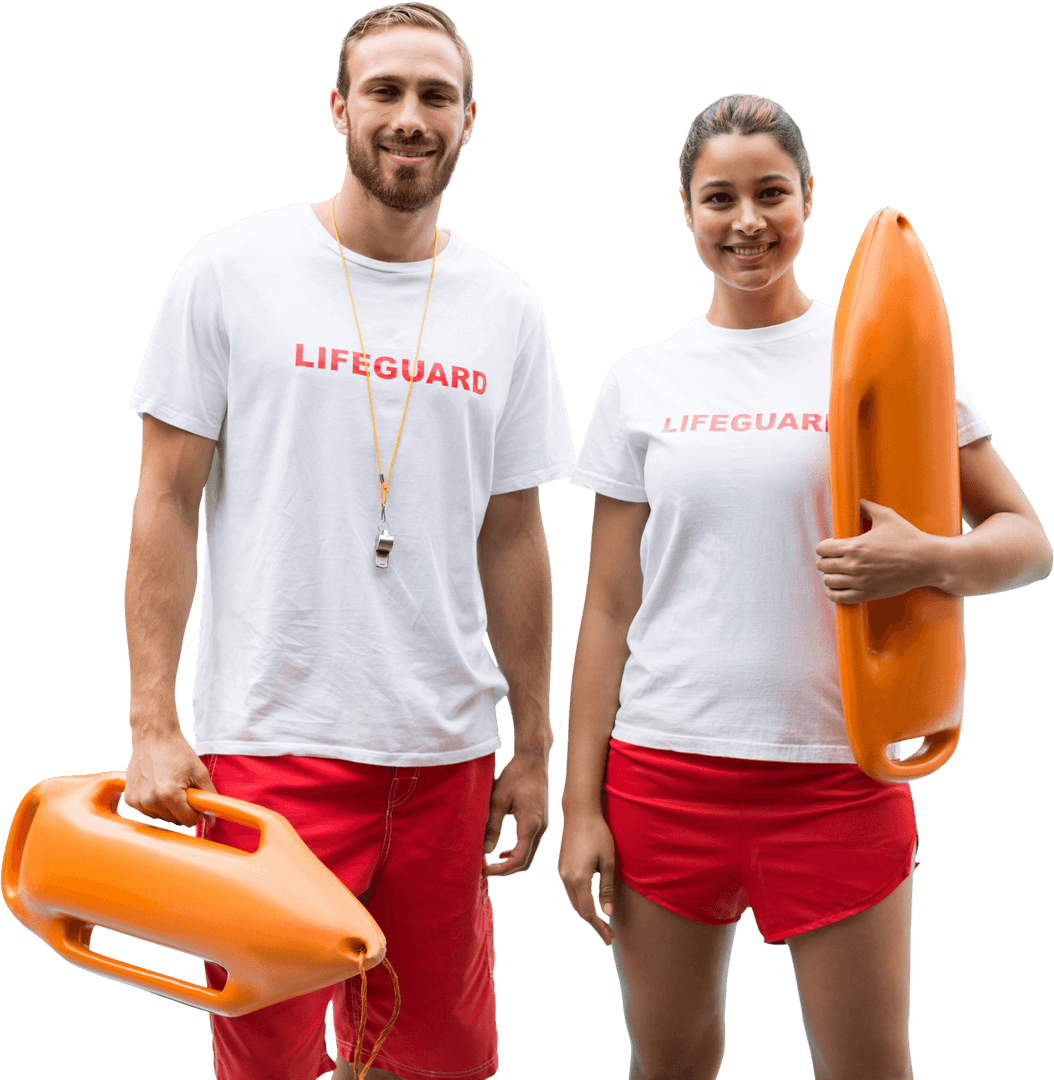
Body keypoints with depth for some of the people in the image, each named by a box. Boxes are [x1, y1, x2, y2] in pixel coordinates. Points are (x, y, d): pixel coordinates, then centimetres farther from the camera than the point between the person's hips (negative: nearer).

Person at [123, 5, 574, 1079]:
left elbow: (513, 539, 11)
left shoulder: (505, 308, 7)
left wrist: (533, 745, 11)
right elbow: (166, 502, -2)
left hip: (445, 749, 4)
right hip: (269, 740, -3)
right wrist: (153, 723, -9)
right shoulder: (232, 269, -2)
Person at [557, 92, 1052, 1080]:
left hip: (837, 772, -1)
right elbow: (608, 609, 7)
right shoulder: (642, 381, 7)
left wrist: (929, 562, -20)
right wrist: (581, 801, 3)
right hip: (663, 768, 2)